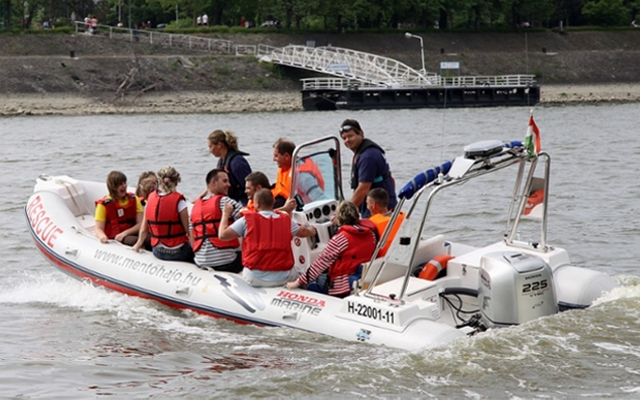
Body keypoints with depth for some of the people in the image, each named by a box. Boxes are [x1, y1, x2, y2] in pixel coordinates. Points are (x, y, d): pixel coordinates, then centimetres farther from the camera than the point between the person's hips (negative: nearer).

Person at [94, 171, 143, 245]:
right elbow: (98, 229, -2)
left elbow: (140, 224, 2)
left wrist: (125, 233, -15)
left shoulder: (133, 199, 10)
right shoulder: (104, 204, 1)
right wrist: (102, 236, -27)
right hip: (114, 239, -3)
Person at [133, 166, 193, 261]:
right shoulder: (179, 200, -12)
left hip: (158, 252, 5)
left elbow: (144, 229, 9)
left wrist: (139, 244, 26)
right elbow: (188, 230, -14)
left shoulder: (151, 198, 2)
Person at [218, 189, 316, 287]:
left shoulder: (247, 220, -3)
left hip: (255, 279, -2)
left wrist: (225, 214, 14)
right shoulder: (286, 220, 5)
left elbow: (223, 235, -4)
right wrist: (311, 230, 49)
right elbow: (303, 232, 24)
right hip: (283, 278, 2)